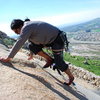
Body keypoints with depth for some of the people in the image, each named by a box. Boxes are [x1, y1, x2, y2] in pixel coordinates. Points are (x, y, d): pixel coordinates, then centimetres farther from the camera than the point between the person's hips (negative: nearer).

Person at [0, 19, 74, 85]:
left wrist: (8, 58, -24)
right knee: (32, 46, 0)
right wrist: (32, 53, 30)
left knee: (59, 62, -7)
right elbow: (32, 40, 21)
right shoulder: (29, 26, 6)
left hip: (57, 39, -9)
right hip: (50, 38, 9)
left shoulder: (26, 28, -23)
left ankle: (71, 77, 17)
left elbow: (19, 44, -29)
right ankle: (49, 60, 10)